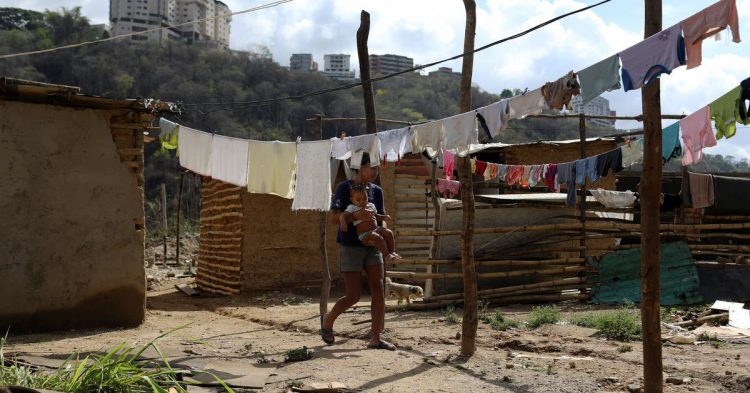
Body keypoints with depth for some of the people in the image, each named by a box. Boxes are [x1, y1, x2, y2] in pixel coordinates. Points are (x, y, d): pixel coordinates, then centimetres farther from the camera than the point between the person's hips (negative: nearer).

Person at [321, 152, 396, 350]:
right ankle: (327, 320, 23)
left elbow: (381, 217, 13)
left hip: (372, 245, 5)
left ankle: (376, 338, 2)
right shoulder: (344, 188, -7)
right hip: (350, 247, -5)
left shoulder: (376, 191, 9)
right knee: (354, 295, -5)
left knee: (379, 290, -4)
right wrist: (356, 216, -28)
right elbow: (333, 217, -13)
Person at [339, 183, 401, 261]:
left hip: (376, 228, 7)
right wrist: (343, 223, -30)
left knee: (389, 233, -16)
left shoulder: (371, 205, 16)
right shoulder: (352, 208, -1)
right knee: (378, 238, -32)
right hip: (364, 234, -6)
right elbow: (343, 215, -10)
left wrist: (384, 217, 14)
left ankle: (392, 252, -10)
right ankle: (387, 255, -27)